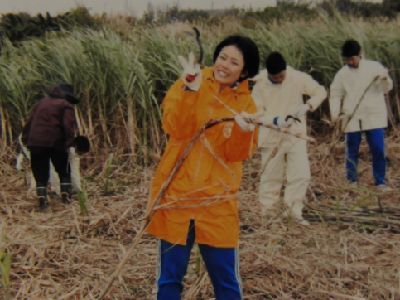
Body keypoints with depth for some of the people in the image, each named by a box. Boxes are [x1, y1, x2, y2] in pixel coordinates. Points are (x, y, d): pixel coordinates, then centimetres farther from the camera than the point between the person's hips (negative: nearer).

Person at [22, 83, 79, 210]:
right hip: (55, 142, -4)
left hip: (36, 142, 4)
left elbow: (30, 122, 18)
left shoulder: (41, 103, 20)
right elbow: (69, 125, -12)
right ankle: (66, 194, 7)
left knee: (40, 173, 7)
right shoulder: (66, 106, 2)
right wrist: (70, 141, -15)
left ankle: (42, 198, -4)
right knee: (64, 171, 14)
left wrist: (25, 138, 18)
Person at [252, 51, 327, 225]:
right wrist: (275, 120, -27)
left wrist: (307, 106, -23)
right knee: (270, 176, 8)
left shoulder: (298, 78, -10)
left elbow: (320, 91, -4)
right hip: (272, 137, 0)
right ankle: (266, 213, 20)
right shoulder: (260, 84, -9)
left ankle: (295, 212, 4)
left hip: (295, 134, 0)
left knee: (301, 174, -8)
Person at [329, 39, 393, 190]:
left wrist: (386, 79, -22)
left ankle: (380, 181, 8)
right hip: (352, 118, 1)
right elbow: (335, 94, 7)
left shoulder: (374, 67, -1)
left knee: (378, 149, -3)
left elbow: (386, 88, 0)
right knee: (352, 151, 6)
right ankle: (351, 181, 19)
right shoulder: (342, 74, 3)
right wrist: (335, 112, -9)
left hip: (374, 117, -1)